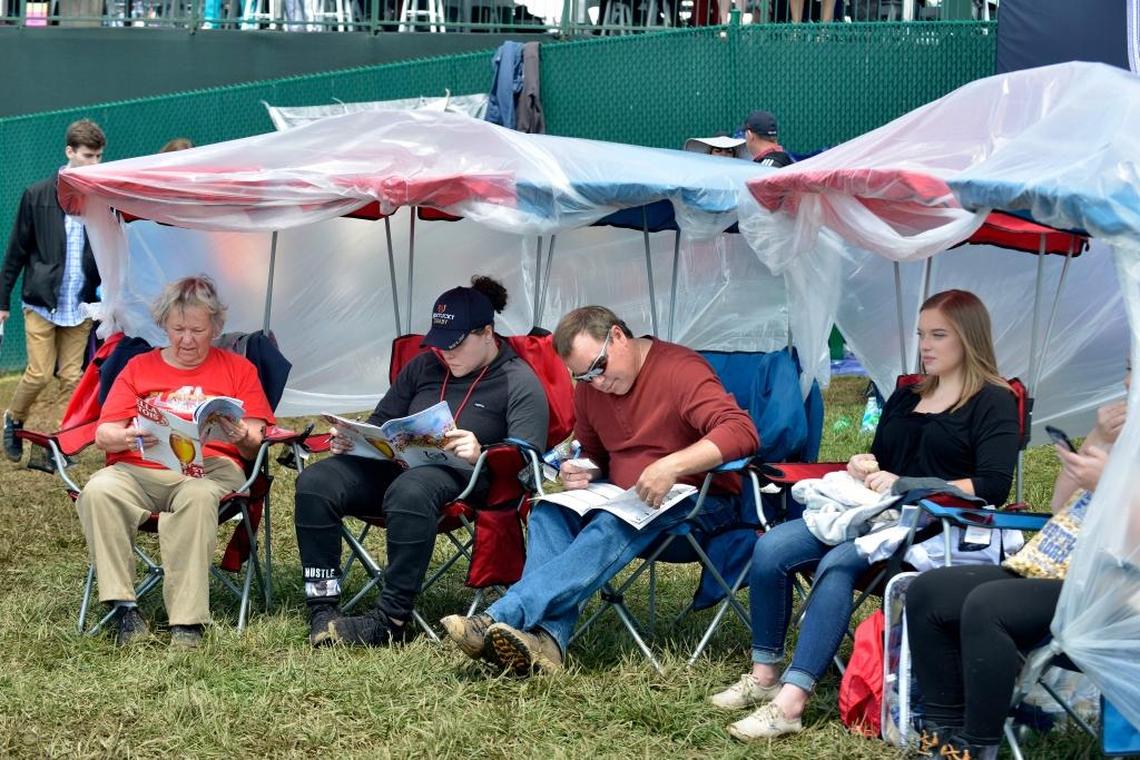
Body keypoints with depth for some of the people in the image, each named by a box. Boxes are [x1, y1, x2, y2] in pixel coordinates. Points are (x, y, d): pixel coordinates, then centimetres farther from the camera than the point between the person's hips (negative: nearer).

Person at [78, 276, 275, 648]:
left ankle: (187, 621, -40)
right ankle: (123, 608, -32)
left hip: (210, 467, -2)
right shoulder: (139, 367, 24)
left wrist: (241, 436, -16)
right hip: (139, 470, 2)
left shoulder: (237, 369, 19)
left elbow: (254, 445, 9)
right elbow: (103, 434, 12)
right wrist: (127, 438, -12)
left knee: (198, 496, -39)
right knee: (98, 490, -32)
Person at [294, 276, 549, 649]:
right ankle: (322, 610, -23)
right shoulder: (424, 366, 20)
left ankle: (391, 620, -37)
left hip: (462, 475, -6)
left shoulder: (519, 383, 1)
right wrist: (349, 440, 6)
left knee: (410, 490, -42)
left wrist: (480, 455, -30)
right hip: (395, 463, 6)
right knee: (316, 482, -20)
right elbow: (381, 421, 28)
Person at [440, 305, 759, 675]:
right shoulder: (590, 389, 8)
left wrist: (671, 465, -39)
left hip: (696, 500, -8)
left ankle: (501, 619, -44)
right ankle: (548, 638, -37)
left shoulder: (681, 370, -16)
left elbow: (741, 431, -28)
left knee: (614, 525, -35)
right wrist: (581, 471, -1)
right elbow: (592, 453, 25)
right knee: (548, 512, -17)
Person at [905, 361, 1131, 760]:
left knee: (985, 607, -32)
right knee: (926, 592, -2)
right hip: (1044, 568, 10)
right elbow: (1061, 506, 18)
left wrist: (1107, 481, -20)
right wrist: (1096, 439, 7)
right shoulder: (1121, 434, 20)